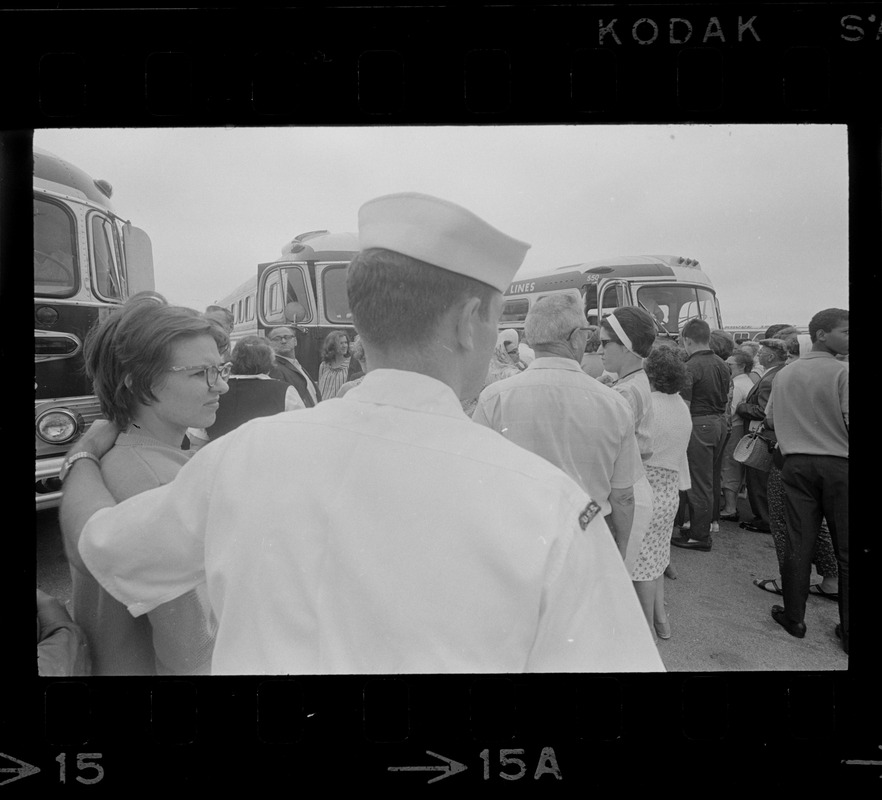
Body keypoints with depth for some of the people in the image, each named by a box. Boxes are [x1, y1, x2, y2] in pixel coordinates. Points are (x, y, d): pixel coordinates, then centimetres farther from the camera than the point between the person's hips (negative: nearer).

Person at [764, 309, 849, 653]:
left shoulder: (785, 375, 7)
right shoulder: (841, 372, -10)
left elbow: (770, 417, 15)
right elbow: (849, 422, -16)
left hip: (796, 464, 4)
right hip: (838, 464, -4)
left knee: (798, 542, 9)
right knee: (845, 547, 5)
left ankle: (794, 617, 18)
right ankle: (847, 630, 13)